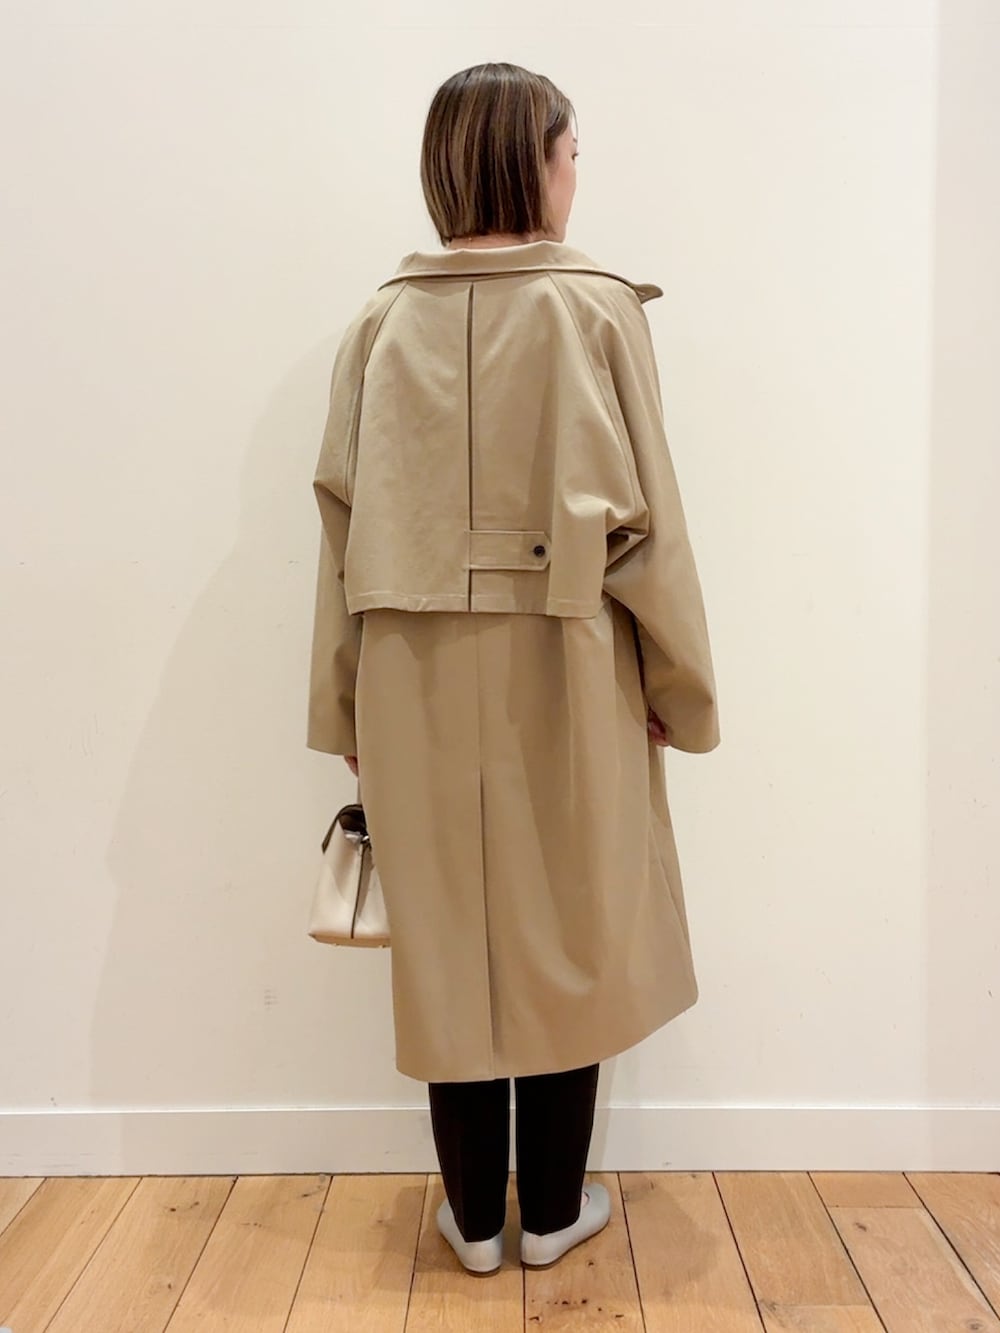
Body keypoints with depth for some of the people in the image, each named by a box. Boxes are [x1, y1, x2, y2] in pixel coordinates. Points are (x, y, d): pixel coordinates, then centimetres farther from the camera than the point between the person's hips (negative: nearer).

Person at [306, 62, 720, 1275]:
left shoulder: (384, 321, 1)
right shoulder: (598, 309, -5)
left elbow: (347, 524, -1)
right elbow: (639, 515, -7)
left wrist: (346, 708, 6)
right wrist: (679, 686, 3)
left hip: (423, 678, 2)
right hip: (563, 672, -2)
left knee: (447, 938, 13)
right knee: (566, 935, 13)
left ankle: (473, 1217, 28)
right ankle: (553, 1211, 29)